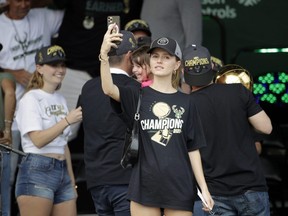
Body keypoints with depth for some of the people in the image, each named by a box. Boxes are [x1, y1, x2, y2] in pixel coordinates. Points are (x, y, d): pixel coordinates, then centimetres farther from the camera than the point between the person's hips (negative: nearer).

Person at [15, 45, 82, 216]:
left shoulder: (60, 100, 17)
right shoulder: (31, 99, -4)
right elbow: (38, 140, -16)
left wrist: (72, 181, 18)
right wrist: (67, 120, -22)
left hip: (63, 171, 7)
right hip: (37, 171, -7)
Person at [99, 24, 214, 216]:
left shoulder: (185, 102, 7)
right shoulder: (138, 97, 2)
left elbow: (193, 148, 8)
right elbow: (108, 89, -19)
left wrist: (204, 187, 2)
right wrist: (104, 55, -36)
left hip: (179, 186, 1)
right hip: (145, 185, -1)